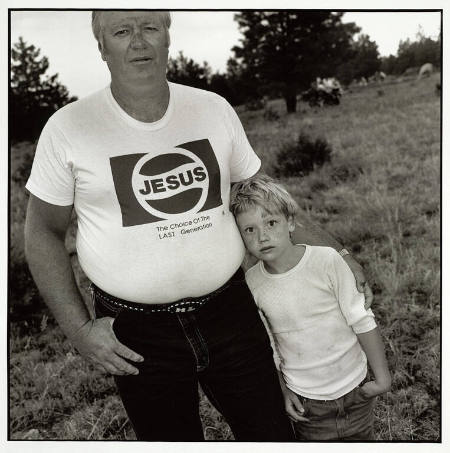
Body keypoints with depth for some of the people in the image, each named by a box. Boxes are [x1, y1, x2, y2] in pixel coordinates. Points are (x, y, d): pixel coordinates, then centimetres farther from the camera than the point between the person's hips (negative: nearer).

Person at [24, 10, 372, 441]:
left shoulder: (214, 109, 1)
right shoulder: (68, 128, -7)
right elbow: (43, 231, 2)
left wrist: (337, 252, 10)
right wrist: (79, 329, -5)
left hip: (229, 311, 2)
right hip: (139, 332, -2)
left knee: (272, 435, 13)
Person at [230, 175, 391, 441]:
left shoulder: (327, 261, -19)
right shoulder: (252, 284, -12)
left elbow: (362, 321, -11)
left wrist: (382, 377, -7)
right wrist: (282, 391, 1)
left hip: (355, 389, 0)